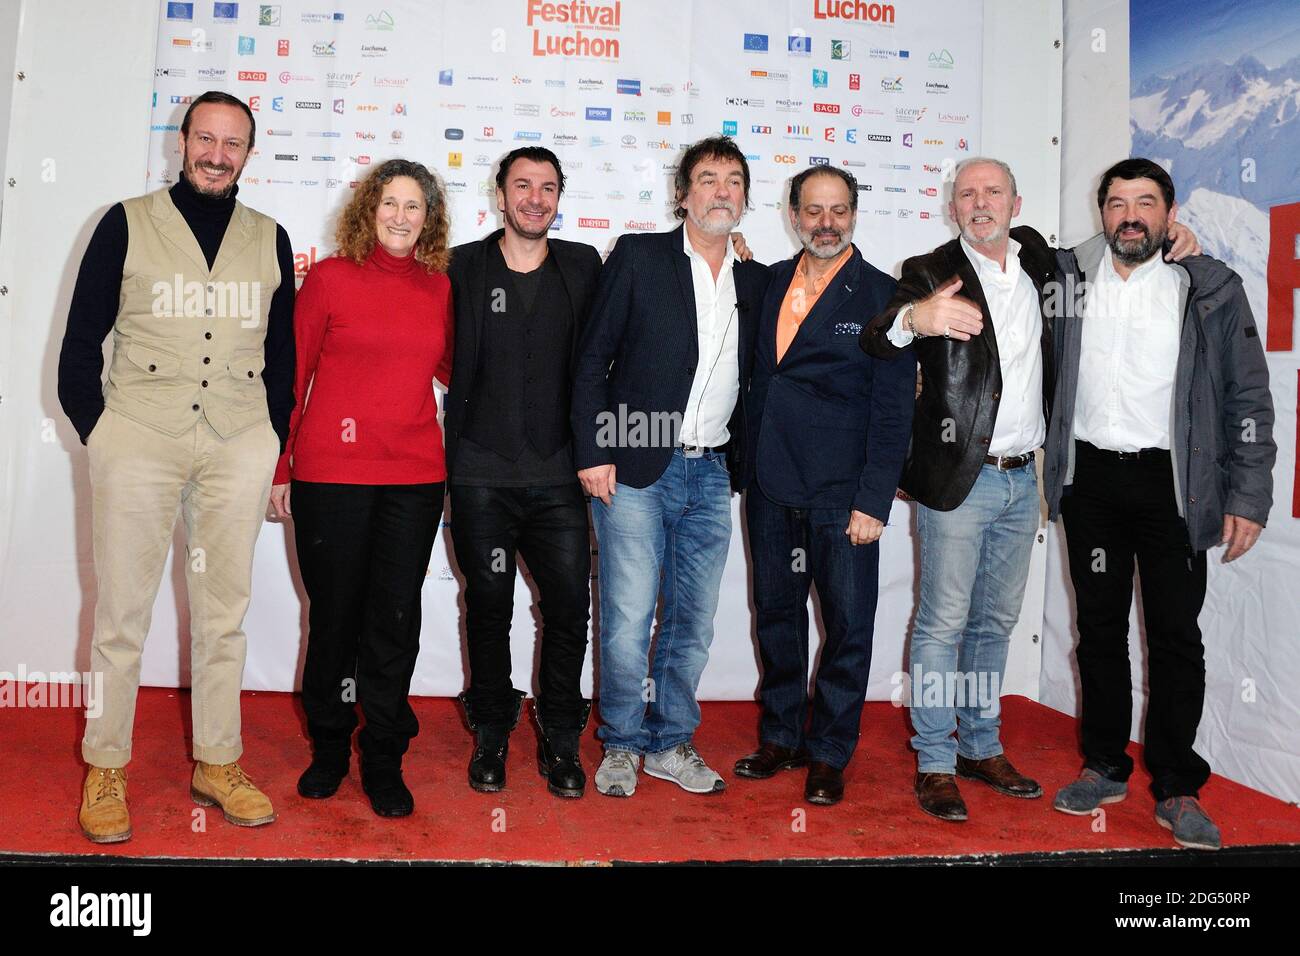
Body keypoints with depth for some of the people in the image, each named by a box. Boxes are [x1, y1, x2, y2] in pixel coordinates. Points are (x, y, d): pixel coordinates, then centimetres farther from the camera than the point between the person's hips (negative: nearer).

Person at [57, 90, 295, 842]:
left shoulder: (270, 239, 12)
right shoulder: (128, 224, 6)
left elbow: (284, 354, 15)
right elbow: (80, 345, 7)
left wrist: (276, 444, 8)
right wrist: (98, 433, 0)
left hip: (239, 447, 2)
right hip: (139, 437, -1)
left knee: (225, 612, 7)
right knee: (122, 611, 2)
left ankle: (217, 764, 19)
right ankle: (105, 770, 17)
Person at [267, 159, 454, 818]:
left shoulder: (440, 288, 9)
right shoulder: (330, 277, 1)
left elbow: (453, 370, 20)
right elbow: (292, 374, 3)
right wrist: (279, 467, 3)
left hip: (414, 476, 2)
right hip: (331, 473, -2)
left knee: (395, 620, 5)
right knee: (334, 615, 9)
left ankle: (384, 761, 20)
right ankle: (328, 747, 30)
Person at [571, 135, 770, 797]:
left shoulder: (756, 282, 12)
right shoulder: (638, 257, 1)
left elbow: (750, 381, 17)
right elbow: (592, 359, -2)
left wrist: (740, 462, 7)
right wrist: (593, 453, -9)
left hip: (711, 476, 4)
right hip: (635, 470, -4)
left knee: (693, 624, 10)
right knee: (627, 622, -2)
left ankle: (670, 743, 26)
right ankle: (622, 745, 18)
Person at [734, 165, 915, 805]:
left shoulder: (883, 296, -2)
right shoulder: (769, 283, 10)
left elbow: (892, 409, -6)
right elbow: (757, 376, 12)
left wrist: (873, 501, -11)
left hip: (841, 492, -4)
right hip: (769, 487, 4)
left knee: (848, 626, 4)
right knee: (775, 616, 14)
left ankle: (828, 754, 21)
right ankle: (781, 738, 31)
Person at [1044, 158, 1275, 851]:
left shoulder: (1210, 290, -1)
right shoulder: (1067, 279, 5)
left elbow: (1248, 398, 0)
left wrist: (1248, 497, -5)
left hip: (1172, 482, -2)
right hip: (1090, 478, 2)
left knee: (1175, 634, 3)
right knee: (1099, 625, 11)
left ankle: (1176, 789, 16)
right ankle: (1105, 767, 25)